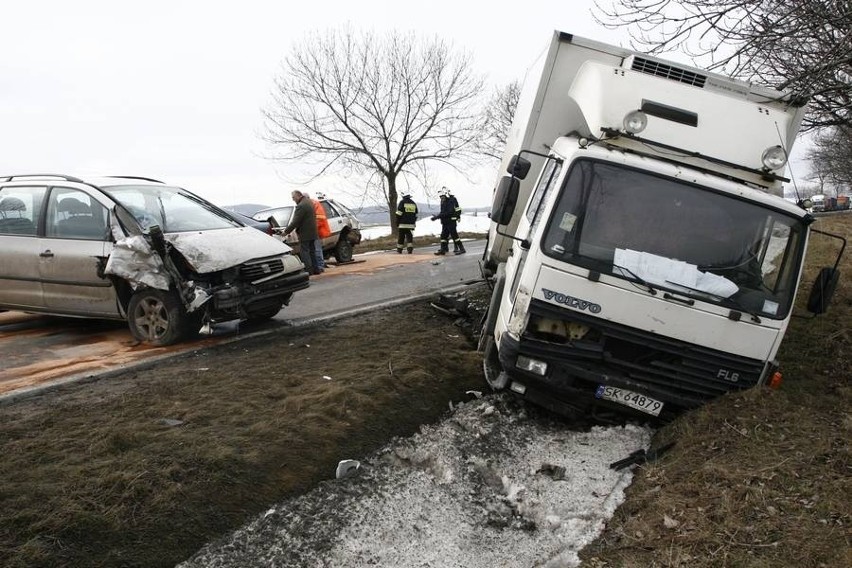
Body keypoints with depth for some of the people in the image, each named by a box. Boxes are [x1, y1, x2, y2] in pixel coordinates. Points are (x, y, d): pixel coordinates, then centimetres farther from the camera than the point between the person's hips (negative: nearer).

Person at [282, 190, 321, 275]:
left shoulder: (301, 206, -20)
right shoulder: (309, 202, 12)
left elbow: (295, 221, -20)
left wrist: (286, 231, -12)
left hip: (305, 234, -10)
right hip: (312, 232, 10)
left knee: (304, 252, -4)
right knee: (312, 251, 14)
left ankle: (308, 270, -7)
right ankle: (315, 269, 17)